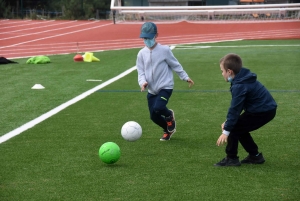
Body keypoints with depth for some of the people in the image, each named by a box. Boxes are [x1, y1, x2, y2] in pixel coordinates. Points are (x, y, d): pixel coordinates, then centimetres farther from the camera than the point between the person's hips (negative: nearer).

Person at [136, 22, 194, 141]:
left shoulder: (164, 50, -10)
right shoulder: (142, 53, 0)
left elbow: (175, 65, 2)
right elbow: (141, 72, 2)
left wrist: (185, 78, 6)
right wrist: (143, 82, -17)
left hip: (165, 87, -5)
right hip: (152, 90, 5)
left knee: (157, 108, -27)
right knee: (153, 116, 6)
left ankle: (169, 115, 10)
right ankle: (168, 130, 37)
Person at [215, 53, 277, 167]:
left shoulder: (240, 86, -23)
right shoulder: (243, 78, 7)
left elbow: (235, 109, -24)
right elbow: (236, 106, 13)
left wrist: (226, 131, -20)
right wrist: (228, 122, 8)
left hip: (262, 112, -10)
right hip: (267, 109, 10)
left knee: (233, 129, -5)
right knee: (240, 128, 19)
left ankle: (231, 159, 4)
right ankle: (255, 156, 24)